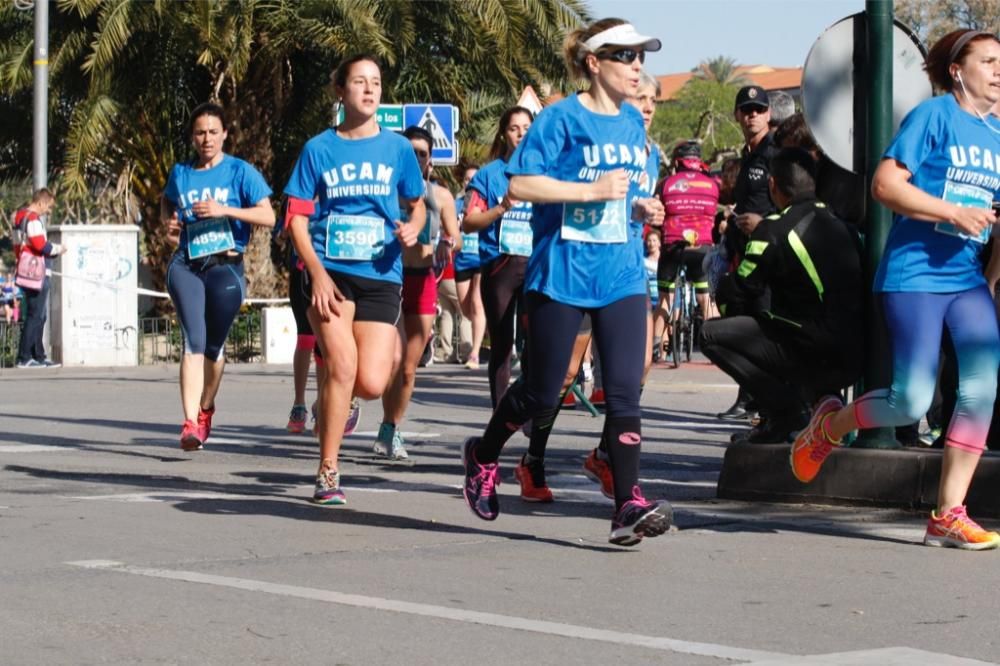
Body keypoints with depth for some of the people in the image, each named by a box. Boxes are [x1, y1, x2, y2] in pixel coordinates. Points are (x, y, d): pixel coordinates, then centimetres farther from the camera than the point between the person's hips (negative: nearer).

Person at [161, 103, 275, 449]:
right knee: (194, 340, -16)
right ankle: (190, 422, -25)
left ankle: (205, 409, 34)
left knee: (214, 344, 8)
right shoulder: (180, 173, 11)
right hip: (186, 265, 1)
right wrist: (167, 219, 9)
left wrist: (225, 210, -18)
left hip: (226, 267, -1)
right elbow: (166, 201, 32)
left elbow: (268, 216, -7)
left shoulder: (240, 171, 1)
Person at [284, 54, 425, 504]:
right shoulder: (319, 149, 3)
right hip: (330, 271, -1)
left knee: (371, 384, -10)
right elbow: (297, 217, 1)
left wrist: (412, 229, -7)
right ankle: (328, 474, -4)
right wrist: (317, 273, -12)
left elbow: (417, 205, 18)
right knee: (341, 366, -17)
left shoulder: (397, 149, 7)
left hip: (380, 274, 1)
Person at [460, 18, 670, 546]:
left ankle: (628, 505, -10)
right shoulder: (562, 119, -8)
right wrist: (593, 190, -20)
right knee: (541, 395, 6)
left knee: (625, 391, -8)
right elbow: (519, 186, -15)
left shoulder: (633, 123, 12)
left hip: (622, 277, 5)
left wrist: (642, 209, 5)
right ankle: (484, 456, 32)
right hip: (561, 274, -5)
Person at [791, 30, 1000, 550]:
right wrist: (954, 213, -19)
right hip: (915, 273, -6)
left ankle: (948, 515, -4)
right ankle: (829, 425, 22)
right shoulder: (933, 115, -6)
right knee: (911, 401, -9)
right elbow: (885, 184, -13)